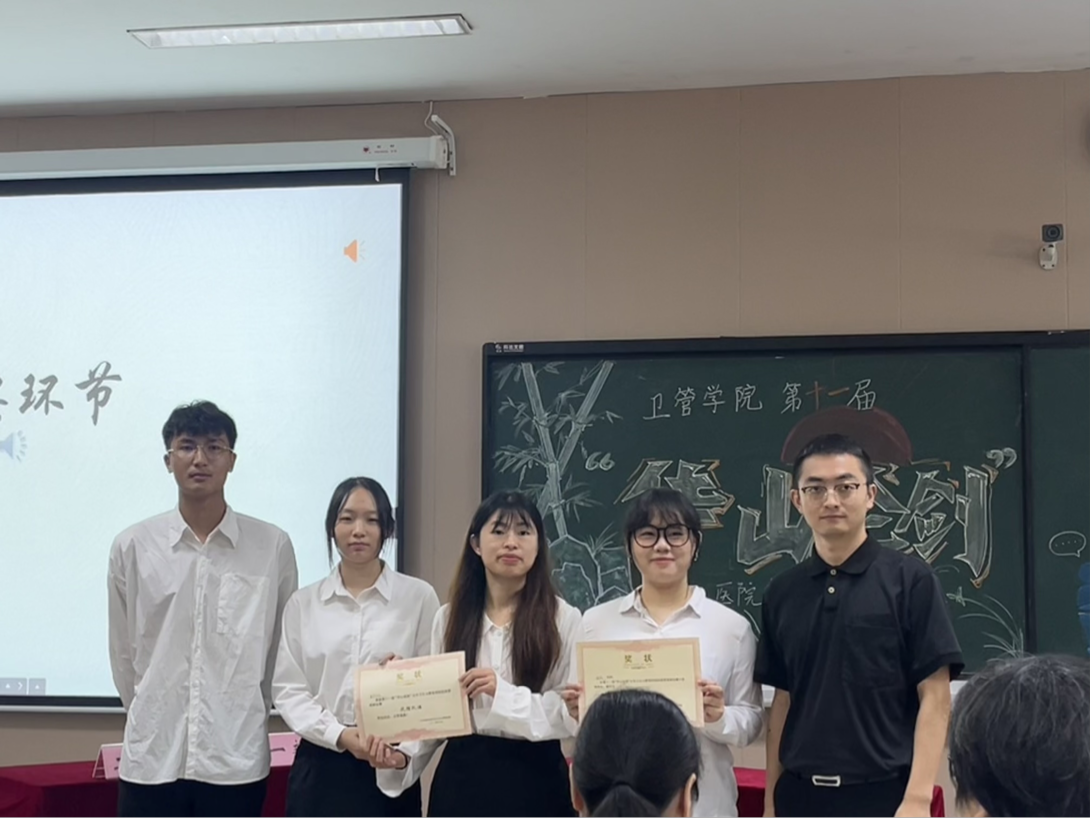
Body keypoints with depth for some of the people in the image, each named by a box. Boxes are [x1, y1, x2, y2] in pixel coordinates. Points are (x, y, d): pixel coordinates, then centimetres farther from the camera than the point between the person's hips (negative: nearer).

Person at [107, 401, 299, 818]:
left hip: (236, 759, 0)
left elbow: (283, 645, 9)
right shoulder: (131, 546, 1)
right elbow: (123, 650, 10)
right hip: (152, 757, 1)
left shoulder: (272, 546, -1)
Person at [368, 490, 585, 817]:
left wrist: (504, 693, -20)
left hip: (533, 777, -2)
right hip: (462, 775, 3)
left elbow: (575, 712, -10)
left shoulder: (564, 619, -4)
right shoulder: (449, 617, 7)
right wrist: (403, 756, -7)